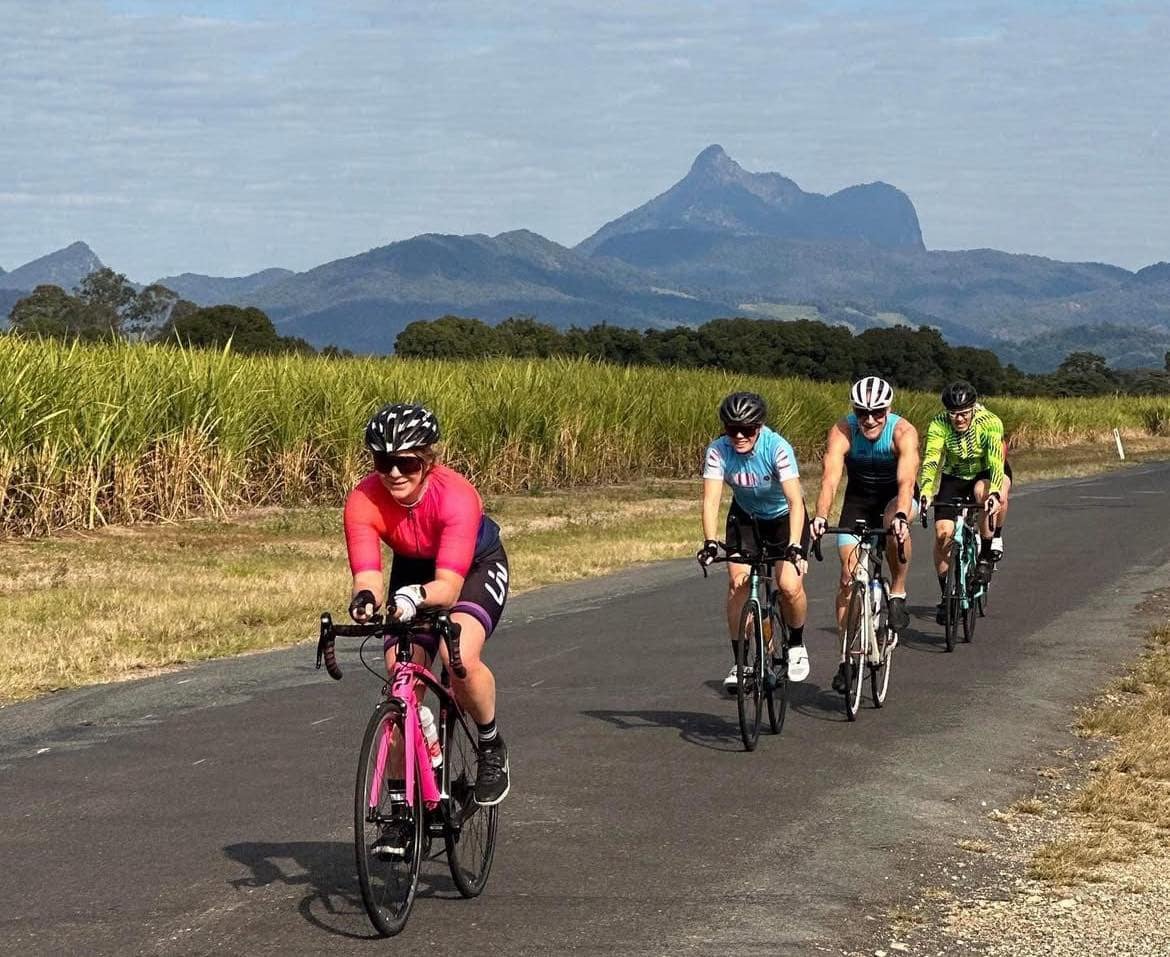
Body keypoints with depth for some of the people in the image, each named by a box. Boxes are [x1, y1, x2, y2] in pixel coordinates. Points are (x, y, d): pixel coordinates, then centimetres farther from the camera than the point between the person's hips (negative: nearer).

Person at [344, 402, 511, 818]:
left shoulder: (456, 495, -38)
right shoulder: (363, 501, -29)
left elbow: (449, 587, -44)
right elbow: (366, 574, -37)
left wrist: (416, 596, -65)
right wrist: (364, 597, -60)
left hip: (476, 567, -4)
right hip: (413, 569, 4)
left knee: (460, 659, -31)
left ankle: (492, 748, -3)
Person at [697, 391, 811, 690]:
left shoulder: (777, 448, -32)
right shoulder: (718, 451, -25)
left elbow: (795, 501, -40)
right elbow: (711, 499, -33)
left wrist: (794, 546, -52)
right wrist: (710, 542, -49)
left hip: (783, 517, -2)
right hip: (745, 516, 2)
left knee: (790, 586, -19)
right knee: (738, 582, -16)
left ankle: (796, 644, 11)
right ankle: (740, 662, -4)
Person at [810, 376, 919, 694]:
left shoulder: (903, 432, -29)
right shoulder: (842, 431, -26)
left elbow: (906, 481, -41)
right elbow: (830, 477, -38)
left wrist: (901, 515, -60)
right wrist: (820, 516, -55)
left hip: (896, 496, -2)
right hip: (859, 498, 2)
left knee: (895, 524, -37)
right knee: (848, 573, -7)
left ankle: (898, 593, -14)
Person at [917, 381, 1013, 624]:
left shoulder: (990, 423, -30)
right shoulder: (938, 425, -25)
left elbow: (996, 460, -41)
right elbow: (930, 460, -36)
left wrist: (995, 493, -58)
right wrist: (925, 492, -54)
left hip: (987, 474, -2)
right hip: (954, 477, 2)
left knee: (984, 492, -38)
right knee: (943, 532, -15)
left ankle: (990, 549, -15)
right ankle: (946, 595, 3)